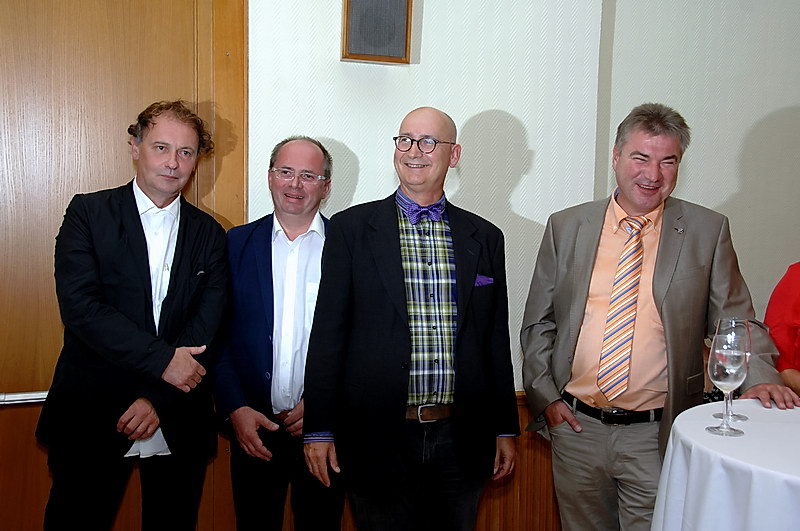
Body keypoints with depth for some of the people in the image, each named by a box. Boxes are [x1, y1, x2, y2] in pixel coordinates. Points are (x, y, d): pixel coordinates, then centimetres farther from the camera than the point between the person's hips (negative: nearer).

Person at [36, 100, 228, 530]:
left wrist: (159, 399, -12)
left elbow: (206, 329, -1)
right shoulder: (89, 213, -1)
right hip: (90, 416, -2)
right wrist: (162, 359, -18)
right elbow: (79, 305, -13)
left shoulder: (208, 234, 6)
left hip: (178, 425, 2)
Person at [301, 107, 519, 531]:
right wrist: (319, 429, -5)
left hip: (461, 440, 3)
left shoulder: (484, 237, 7)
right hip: (379, 437, -2)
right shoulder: (351, 229, -1)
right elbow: (328, 333, -3)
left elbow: (496, 340, 10)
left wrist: (505, 429, 10)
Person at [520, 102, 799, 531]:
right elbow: (537, 323, 6)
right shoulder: (565, 227, 2)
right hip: (575, 427, 2)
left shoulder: (708, 231, -1)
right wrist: (545, 395, -2)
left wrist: (758, 378, -16)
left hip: (658, 436, -1)